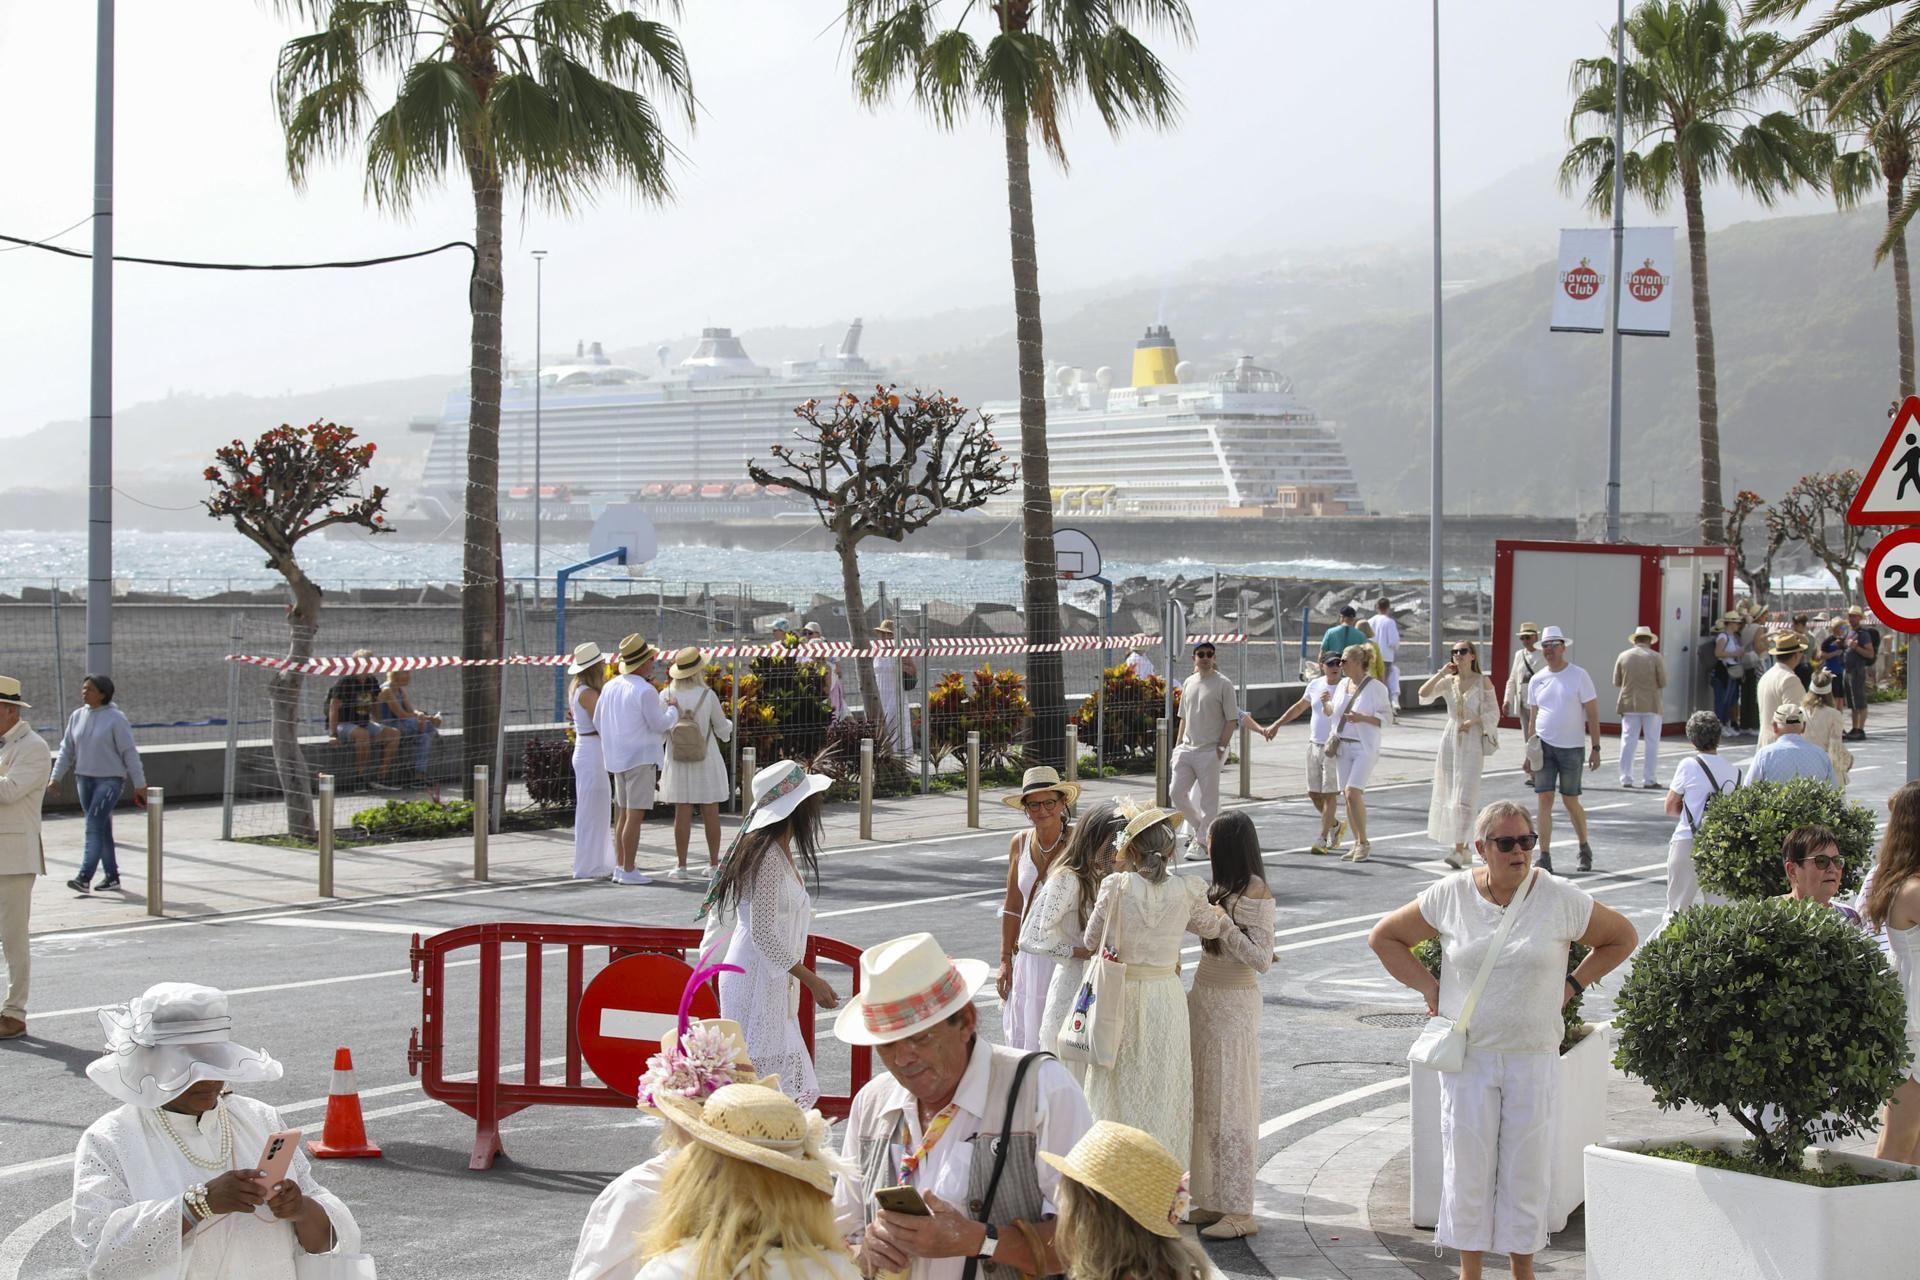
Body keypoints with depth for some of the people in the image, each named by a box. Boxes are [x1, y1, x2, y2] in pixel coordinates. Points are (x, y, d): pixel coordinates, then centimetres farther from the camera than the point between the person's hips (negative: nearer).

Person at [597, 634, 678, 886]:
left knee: (623, 814, 15)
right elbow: (659, 723, -13)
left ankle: (620, 867, 18)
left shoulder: (610, 687, 7)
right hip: (641, 757, -8)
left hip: (617, 758, 8)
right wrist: (673, 711, 6)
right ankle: (628, 871, -6)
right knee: (635, 815, -5)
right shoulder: (645, 691, -17)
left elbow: (597, 721, 14)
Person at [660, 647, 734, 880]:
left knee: (682, 813, 2)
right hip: (706, 762, -1)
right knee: (710, 812, 6)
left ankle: (681, 864, 2)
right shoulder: (708, 696, -10)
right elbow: (722, 730, 1)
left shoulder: (666, 697, -6)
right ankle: (714, 863, 10)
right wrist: (728, 725, 23)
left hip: (678, 762, 1)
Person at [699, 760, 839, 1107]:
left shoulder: (783, 853, 9)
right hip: (757, 978, -10)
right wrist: (811, 980, -19)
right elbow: (764, 935, -22)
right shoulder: (768, 857, -20)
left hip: (774, 981, 10)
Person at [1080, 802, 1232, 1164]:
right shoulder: (1186, 893, -7)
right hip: (1167, 998, 1)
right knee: (1163, 1087, 12)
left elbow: (1091, 941, 0)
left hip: (1121, 997, -1)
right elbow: (1214, 926, 10)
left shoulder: (1116, 887, -13)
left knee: (1119, 1087, 10)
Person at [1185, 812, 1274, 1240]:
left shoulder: (1256, 893, -14)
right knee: (1204, 1103, 11)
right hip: (1204, 997, 9)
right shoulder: (1219, 888, 10)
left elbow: (1262, 959, -17)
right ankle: (1212, 1200, 19)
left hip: (1233, 1004, -9)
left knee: (1229, 1107, -5)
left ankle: (1239, 1212, 0)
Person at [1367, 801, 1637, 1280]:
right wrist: (1428, 987, 2)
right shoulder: (1449, 896, -3)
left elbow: (1622, 938, 10)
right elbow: (1384, 937, 9)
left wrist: (1572, 984, 3)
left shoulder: (1562, 899, -5)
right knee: (1467, 1164, 4)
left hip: (1533, 1056, 0)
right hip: (1467, 1054, 0)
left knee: (1526, 1165, 5)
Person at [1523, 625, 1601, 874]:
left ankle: (1585, 849, 26)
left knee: (1571, 801, 4)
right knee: (1543, 800, -5)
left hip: (1571, 748, -3)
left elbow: (1592, 713, -3)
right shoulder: (1536, 681, 8)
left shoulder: (1579, 676, -3)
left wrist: (1596, 748, -7)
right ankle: (1545, 857, -2)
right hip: (1543, 746, 3)